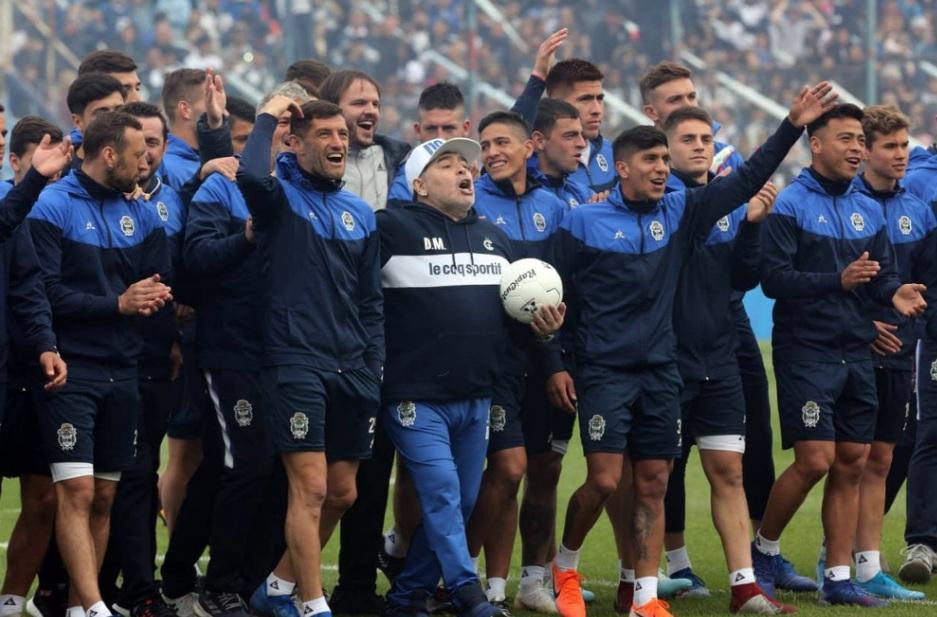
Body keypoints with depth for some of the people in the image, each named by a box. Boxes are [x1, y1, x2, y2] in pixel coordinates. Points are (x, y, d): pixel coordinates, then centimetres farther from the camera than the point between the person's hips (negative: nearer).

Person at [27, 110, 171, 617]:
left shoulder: (140, 214, 12)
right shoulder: (51, 208, -6)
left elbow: (162, 285, 7)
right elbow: (46, 293, -14)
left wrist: (150, 300, -15)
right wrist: (118, 303, -14)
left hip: (122, 371, 6)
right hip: (72, 371, -6)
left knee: (104, 497, 7)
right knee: (77, 490, -13)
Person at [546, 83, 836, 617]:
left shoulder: (679, 212, 6)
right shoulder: (583, 223, -4)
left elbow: (745, 182, 4)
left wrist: (793, 127, -5)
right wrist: (555, 366, -5)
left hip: (661, 372, 4)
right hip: (604, 372, -4)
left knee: (654, 485, 3)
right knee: (604, 481, -10)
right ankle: (565, 568, 14)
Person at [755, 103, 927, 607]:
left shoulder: (868, 210, 13)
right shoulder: (791, 204, -7)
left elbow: (883, 275, 15)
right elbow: (774, 278, -15)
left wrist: (894, 292, -8)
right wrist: (838, 280, -26)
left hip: (857, 353, 6)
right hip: (806, 351, -6)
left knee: (852, 463, 4)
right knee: (815, 460, -11)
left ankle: (838, 577, 10)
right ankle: (763, 548, 11)